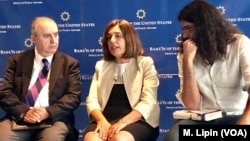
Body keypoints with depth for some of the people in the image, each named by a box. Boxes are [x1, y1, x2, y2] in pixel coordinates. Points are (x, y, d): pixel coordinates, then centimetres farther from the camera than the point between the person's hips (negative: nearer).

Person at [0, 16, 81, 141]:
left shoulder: (70, 63, 11)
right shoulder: (17, 60, 13)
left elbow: (74, 96, 2)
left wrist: (48, 112, -14)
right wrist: (24, 112, -13)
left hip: (54, 119, -1)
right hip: (20, 118, 1)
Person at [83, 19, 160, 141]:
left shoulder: (145, 63, 8)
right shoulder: (101, 66, 20)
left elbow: (148, 102, -6)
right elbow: (92, 100, 8)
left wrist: (123, 122, -21)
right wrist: (102, 120, -14)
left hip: (137, 121, -3)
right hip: (105, 120, 3)